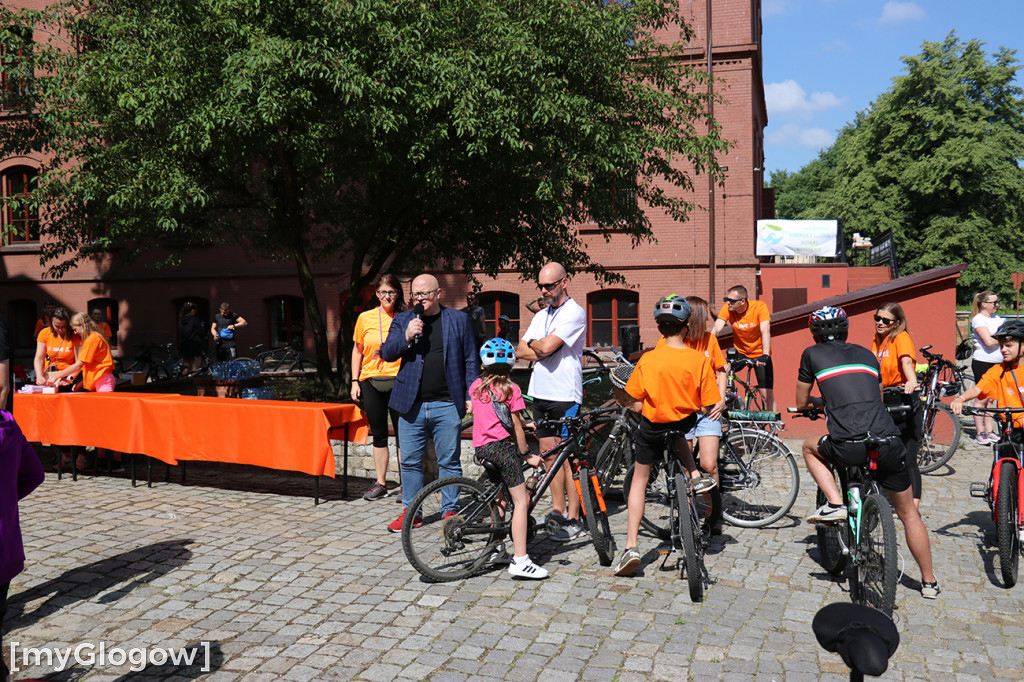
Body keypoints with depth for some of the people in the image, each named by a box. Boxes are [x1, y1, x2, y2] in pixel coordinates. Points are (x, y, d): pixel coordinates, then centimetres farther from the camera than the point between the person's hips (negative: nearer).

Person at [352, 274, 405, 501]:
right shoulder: (365, 318, 6)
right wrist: (355, 381, 6)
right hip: (371, 382, 2)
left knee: (402, 435, 0)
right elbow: (357, 350, 12)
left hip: (398, 381, -2)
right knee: (379, 435, 10)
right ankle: (380, 483, 20)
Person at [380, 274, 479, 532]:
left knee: (449, 462, 5)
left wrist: (470, 396, 1)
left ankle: (450, 511, 17)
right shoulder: (402, 320, 10)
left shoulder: (458, 319, 6)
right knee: (410, 462, 8)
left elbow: (471, 360, 7)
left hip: (447, 405, -2)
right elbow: (387, 354, 3)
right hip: (411, 404, 2)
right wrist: (406, 337, -14)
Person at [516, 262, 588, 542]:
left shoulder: (574, 313, -9)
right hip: (540, 393, 8)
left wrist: (532, 344, 1)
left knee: (568, 457, -4)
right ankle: (558, 510, 21)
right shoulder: (541, 316, 17)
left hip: (565, 395, -8)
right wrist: (541, 350, -8)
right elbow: (521, 352, 9)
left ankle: (573, 519, 2)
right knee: (549, 454, 11)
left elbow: (546, 347, -20)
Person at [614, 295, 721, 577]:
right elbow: (706, 408, -10)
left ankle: (631, 546, 5)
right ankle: (694, 477, 27)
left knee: (639, 480, 12)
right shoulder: (700, 360, -13)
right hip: (686, 423, 2)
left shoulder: (647, 360, -15)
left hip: (652, 426, -2)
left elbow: (636, 407, -10)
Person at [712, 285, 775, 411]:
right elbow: (716, 330, -24)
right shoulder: (727, 308, -16)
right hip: (739, 352, 3)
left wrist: (765, 355, -46)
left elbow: (765, 331, -32)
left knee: (767, 396, -7)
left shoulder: (759, 307, -23)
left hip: (759, 354, -3)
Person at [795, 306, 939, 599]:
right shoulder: (866, 353, 23)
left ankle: (835, 504, 12)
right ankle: (929, 583, 29)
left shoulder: (812, 354, 13)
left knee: (810, 448, 30)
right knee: (908, 513, 22)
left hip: (849, 447, -4)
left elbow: (801, 403, 22)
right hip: (889, 443, 4)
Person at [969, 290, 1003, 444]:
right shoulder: (978, 319, -9)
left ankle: (990, 431, 17)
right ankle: (979, 433, 5)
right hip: (982, 362, -7)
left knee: (991, 398, 11)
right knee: (982, 398, -2)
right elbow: (988, 341, -18)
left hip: (997, 363, 7)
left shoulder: (997, 319, 16)